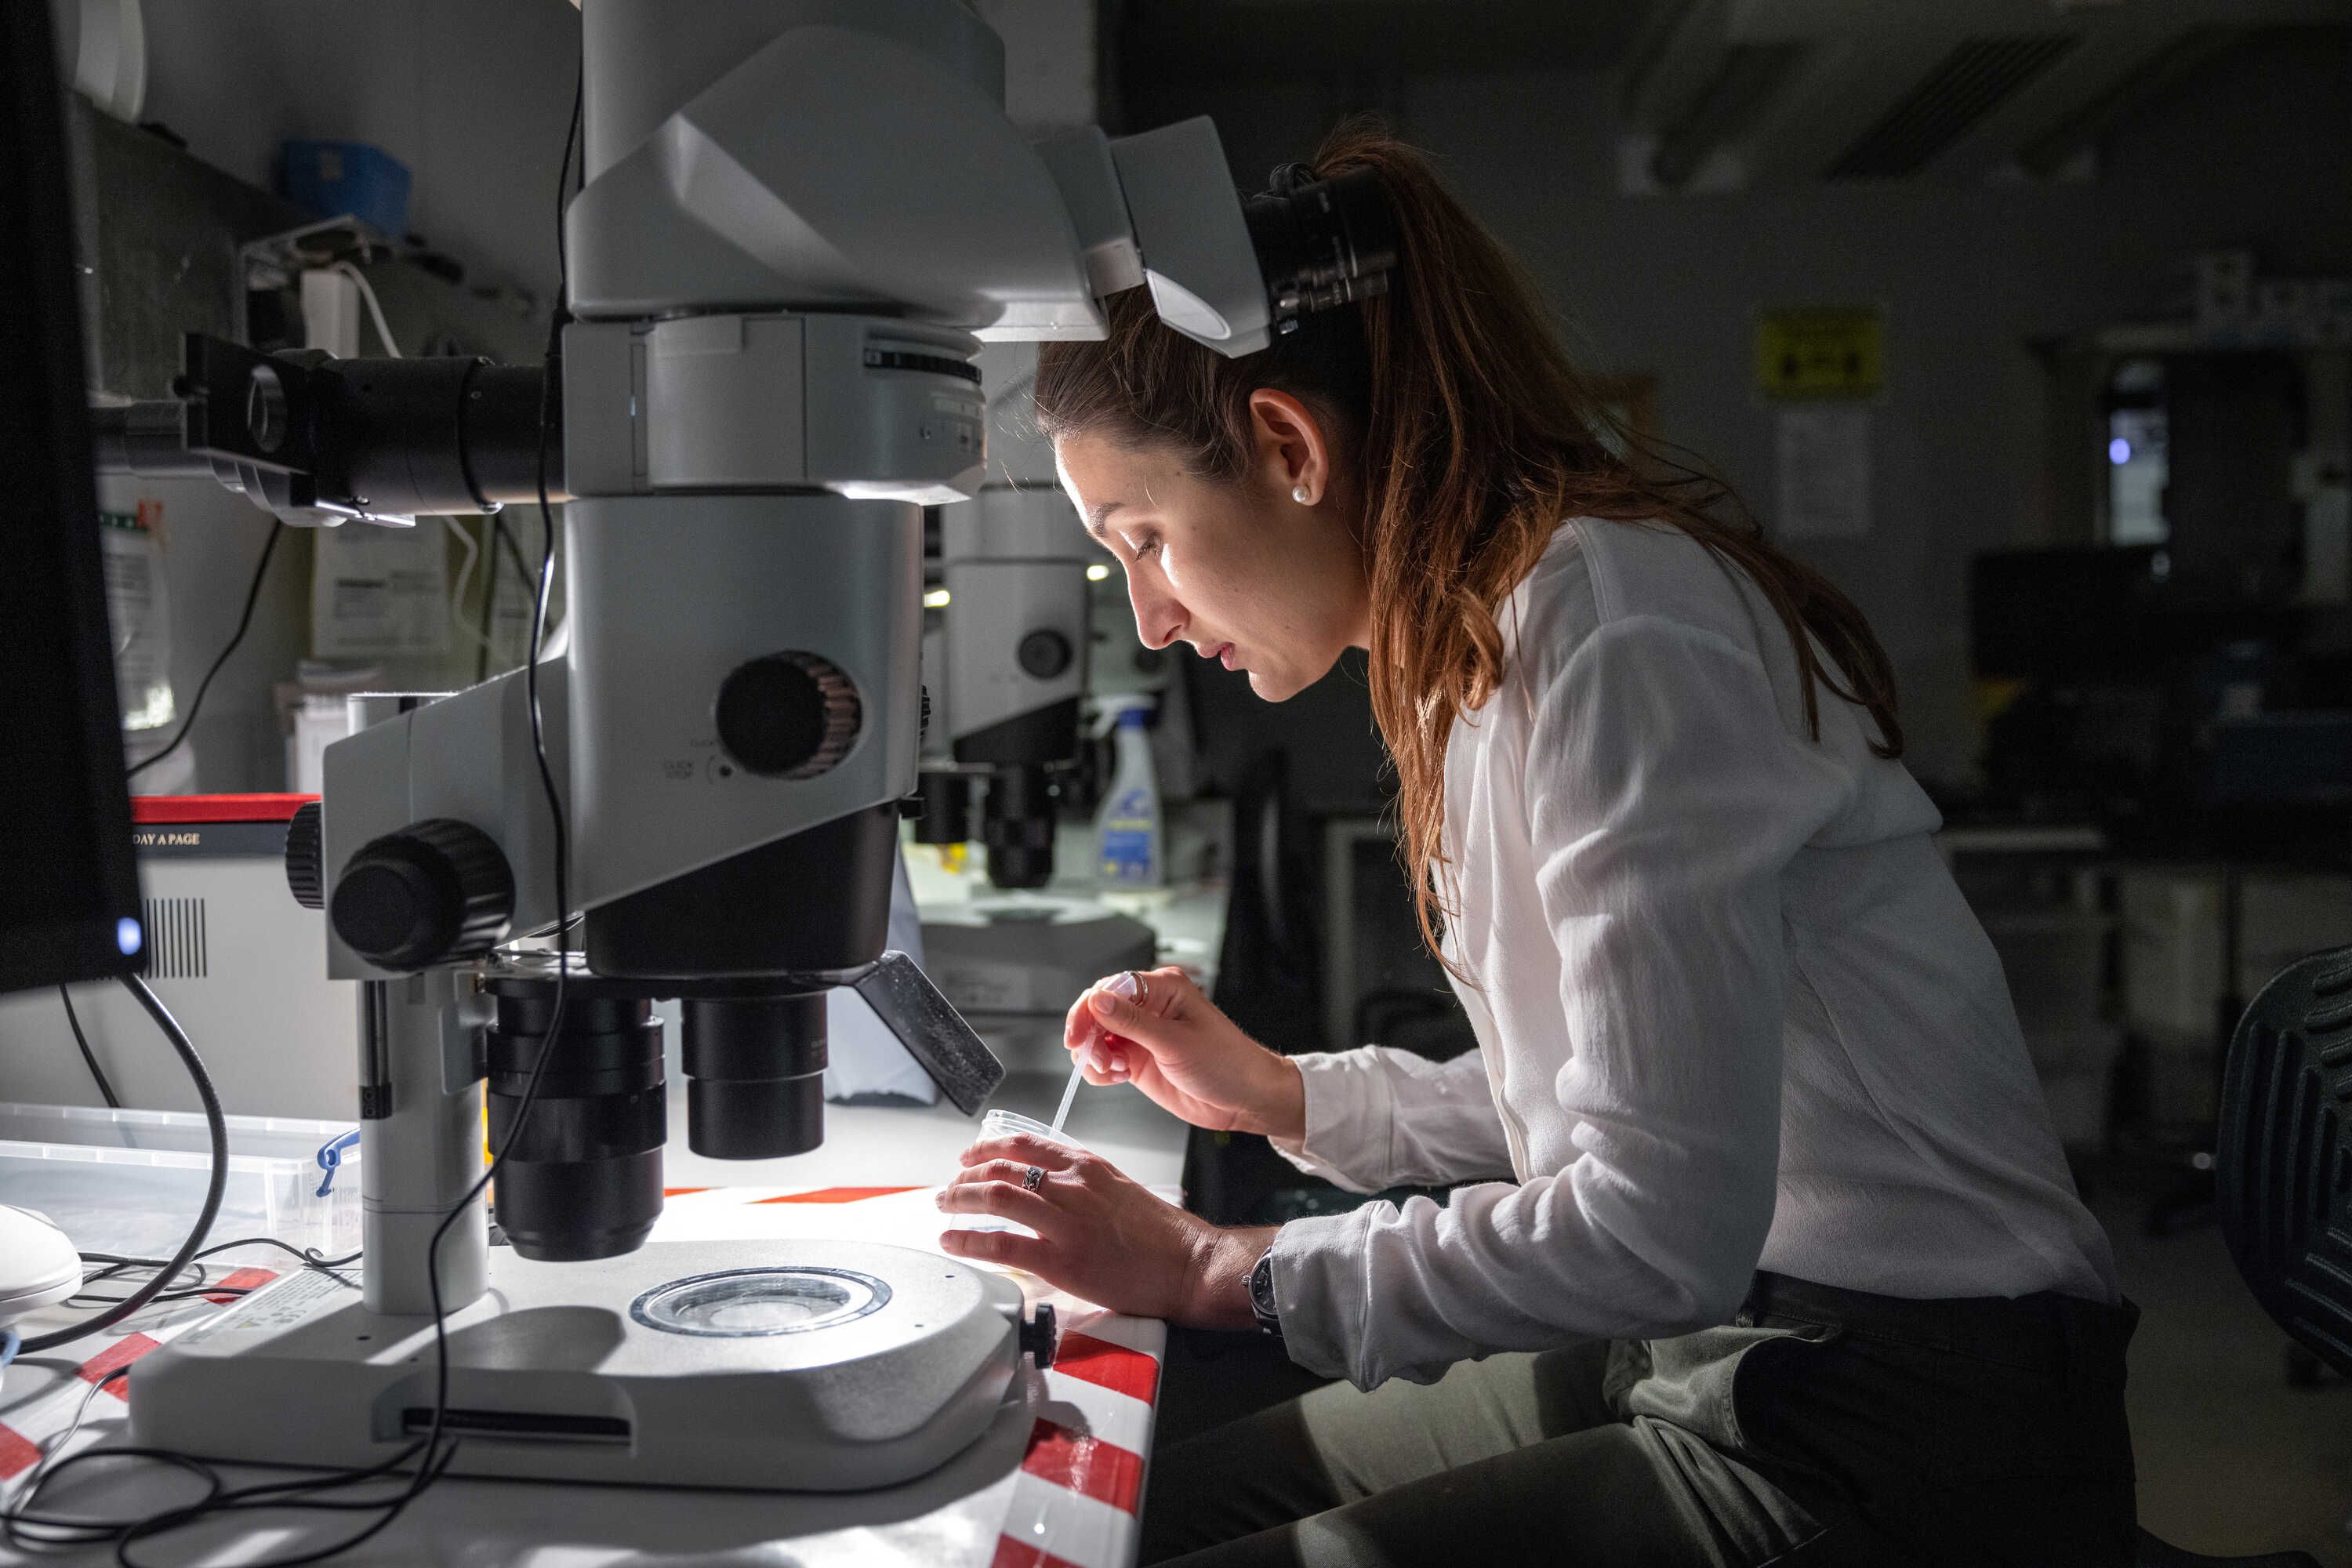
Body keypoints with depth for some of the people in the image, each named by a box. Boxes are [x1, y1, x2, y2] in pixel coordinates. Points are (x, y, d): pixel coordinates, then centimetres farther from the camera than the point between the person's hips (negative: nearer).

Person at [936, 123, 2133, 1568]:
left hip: (1910, 1438, -9)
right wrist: (1277, 1093, 15)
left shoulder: (1606, 618, -19)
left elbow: (1662, 1222, -24)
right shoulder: (1483, 640, 11)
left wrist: (1214, 1270, -18)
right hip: (1712, 1348, 9)